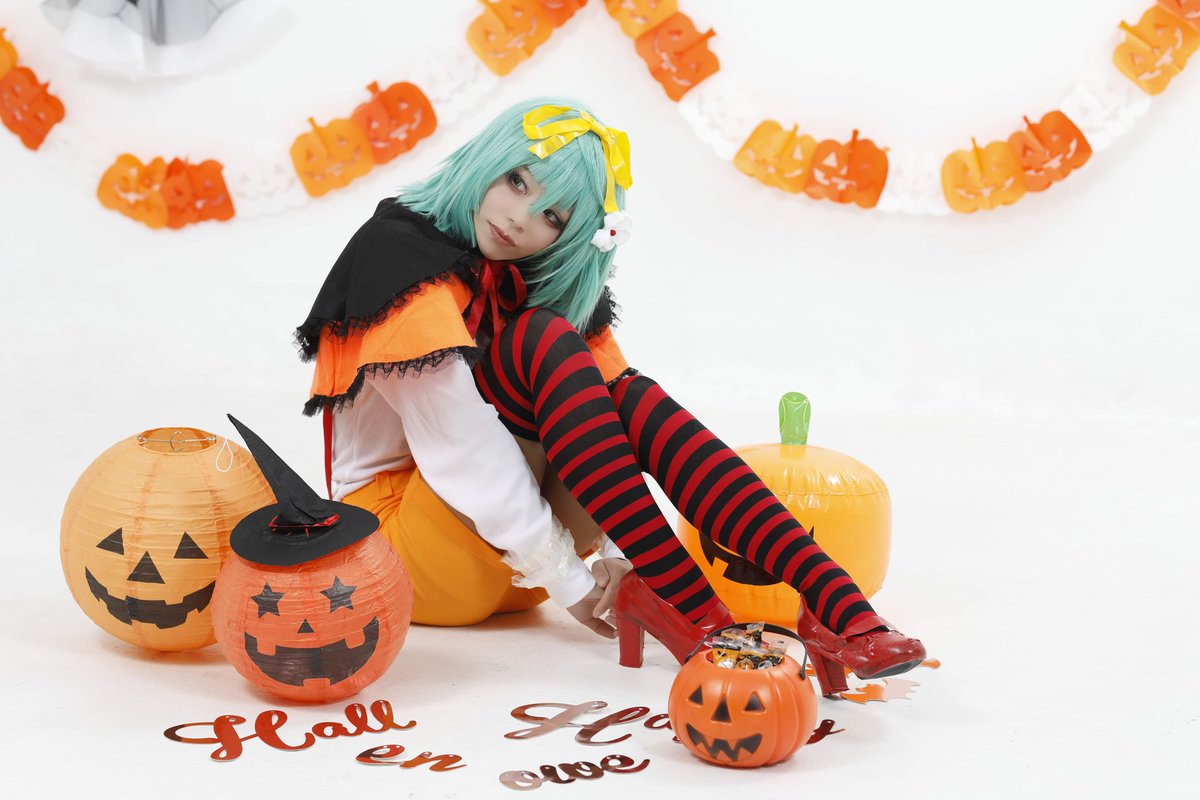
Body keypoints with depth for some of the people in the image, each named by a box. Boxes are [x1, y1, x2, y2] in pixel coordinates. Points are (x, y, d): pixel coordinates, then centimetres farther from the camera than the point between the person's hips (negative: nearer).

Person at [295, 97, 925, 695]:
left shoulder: (541, 279, 7)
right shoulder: (401, 257, -14)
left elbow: (615, 404, -2)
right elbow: (463, 445, -20)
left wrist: (618, 552, -16)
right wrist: (565, 582, -19)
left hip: (519, 561, 6)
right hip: (395, 540, -6)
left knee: (629, 399, -21)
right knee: (542, 343, -26)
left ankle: (838, 605, -37)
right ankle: (704, 623, -35)